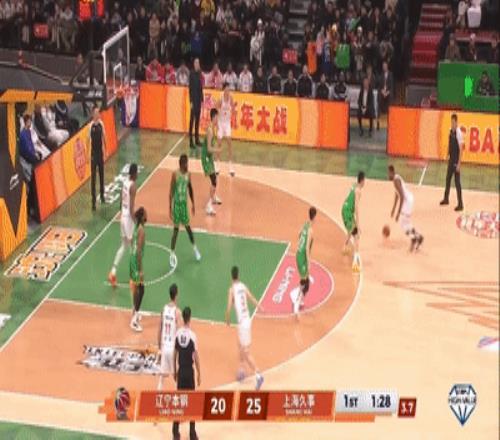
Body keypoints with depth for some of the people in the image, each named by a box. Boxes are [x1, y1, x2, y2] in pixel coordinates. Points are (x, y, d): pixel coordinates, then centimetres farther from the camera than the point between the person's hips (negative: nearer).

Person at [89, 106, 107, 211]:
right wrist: (89, 155, -10)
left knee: (101, 175, 15)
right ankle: (93, 201, -3)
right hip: (93, 153, -4)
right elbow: (89, 140, -9)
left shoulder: (101, 124, 0)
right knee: (93, 177, -4)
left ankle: (102, 196, 31)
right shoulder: (91, 125, -12)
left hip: (100, 153, 4)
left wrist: (105, 151, 11)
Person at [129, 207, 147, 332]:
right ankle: (134, 321, -6)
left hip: (132, 258, 9)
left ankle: (134, 314, 34)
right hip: (137, 260, -9)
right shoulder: (142, 230, -22)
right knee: (140, 289, -6)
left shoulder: (136, 227, 6)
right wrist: (141, 270, -22)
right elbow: (139, 251, -24)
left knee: (135, 288, 21)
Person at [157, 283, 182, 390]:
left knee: (162, 374, 9)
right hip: (173, 347, -5)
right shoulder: (177, 311, -14)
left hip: (164, 346, 5)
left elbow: (159, 330, 9)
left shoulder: (164, 309, 3)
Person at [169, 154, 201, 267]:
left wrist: (193, 204, 16)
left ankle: (194, 248, 34)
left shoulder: (188, 174, 1)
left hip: (185, 203, 4)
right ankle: (172, 254, 6)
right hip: (176, 203, -4)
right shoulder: (175, 174, -14)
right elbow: (171, 191, -11)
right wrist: (170, 207, -13)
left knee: (187, 226, 14)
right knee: (176, 229, -2)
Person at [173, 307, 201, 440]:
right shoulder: (192, 335, -15)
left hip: (180, 370, 4)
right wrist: (199, 374, -3)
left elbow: (175, 354, 6)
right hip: (189, 371, -4)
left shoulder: (178, 333, -2)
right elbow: (196, 357, -12)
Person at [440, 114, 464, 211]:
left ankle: (460, 204, -1)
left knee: (457, 182, -5)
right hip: (451, 159, 8)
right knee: (448, 178, 18)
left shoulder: (459, 133, -19)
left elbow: (461, 149, -20)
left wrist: (459, 163, -21)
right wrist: (448, 155, 17)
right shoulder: (450, 131, 5)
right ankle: (446, 199, 34)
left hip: (456, 161, -8)